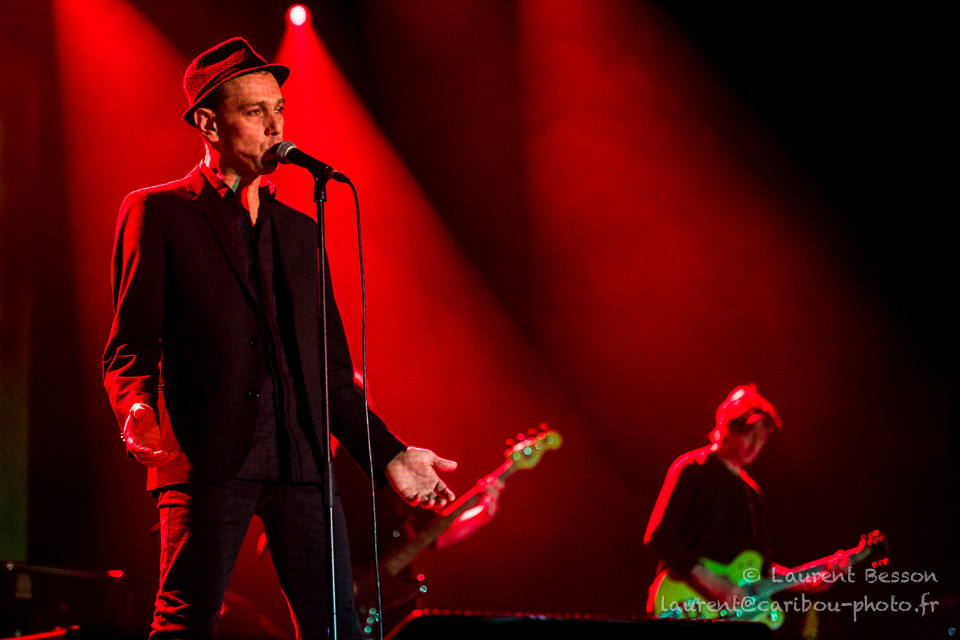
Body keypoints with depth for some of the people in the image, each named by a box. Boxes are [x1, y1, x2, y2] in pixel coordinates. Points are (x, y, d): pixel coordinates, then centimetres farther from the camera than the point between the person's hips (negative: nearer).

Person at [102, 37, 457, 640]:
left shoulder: (299, 230, 24)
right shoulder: (157, 212, 7)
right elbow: (130, 344, 0)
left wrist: (388, 453, 17)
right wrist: (139, 413, -20)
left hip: (302, 462, 5)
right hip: (208, 459, -4)